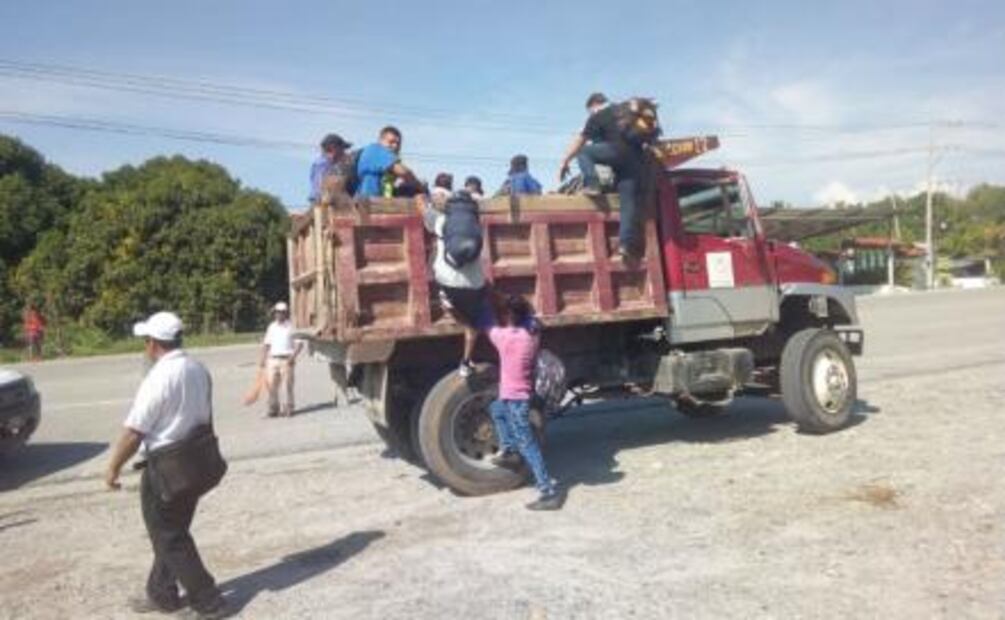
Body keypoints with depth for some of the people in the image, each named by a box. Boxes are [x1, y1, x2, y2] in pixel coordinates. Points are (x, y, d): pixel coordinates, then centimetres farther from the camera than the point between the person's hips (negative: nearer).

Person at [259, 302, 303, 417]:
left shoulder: (291, 327, 1)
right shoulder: (271, 327, 14)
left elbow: (300, 343, -4)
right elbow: (266, 344, 18)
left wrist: (294, 356, -15)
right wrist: (262, 358, 10)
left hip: (286, 360, -4)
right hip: (272, 359, 4)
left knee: (287, 385, -6)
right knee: (271, 385, 1)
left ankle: (287, 408, 1)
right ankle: (273, 408, 9)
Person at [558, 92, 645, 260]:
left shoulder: (597, 117, 8)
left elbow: (580, 140, 5)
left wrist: (564, 162, 8)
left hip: (617, 152, -6)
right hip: (634, 158, 6)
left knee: (582, 151, 14)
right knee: (628, 201, 2)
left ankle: (592, 185, -3)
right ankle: (626, 243, -5)